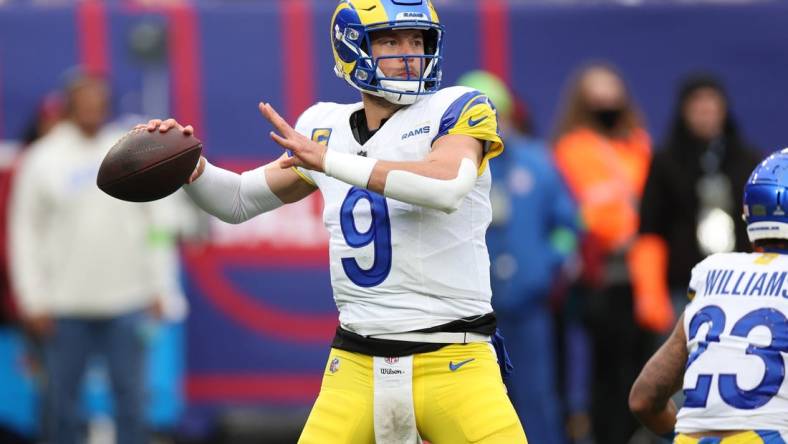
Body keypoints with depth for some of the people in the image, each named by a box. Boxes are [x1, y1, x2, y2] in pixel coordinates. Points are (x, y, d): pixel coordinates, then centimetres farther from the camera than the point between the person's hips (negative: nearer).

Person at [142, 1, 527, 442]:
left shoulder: (456, 110, -3)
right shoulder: (328, 129, 12)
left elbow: (446, 187, -23)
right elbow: (239, 201, 23)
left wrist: (328, 160, -22)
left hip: (453, 362, -4)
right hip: (357, 367, 4)